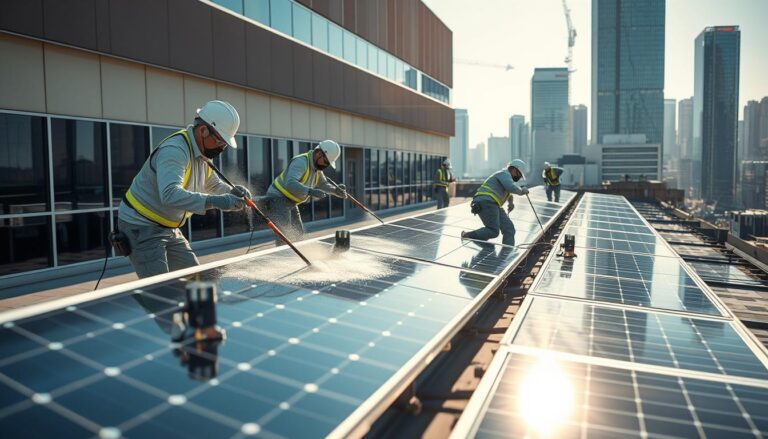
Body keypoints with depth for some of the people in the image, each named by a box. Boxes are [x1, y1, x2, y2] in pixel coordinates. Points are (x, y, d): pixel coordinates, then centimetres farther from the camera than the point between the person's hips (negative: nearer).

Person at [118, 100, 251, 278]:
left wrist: (232, 193, -4)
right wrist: (212, 201, -48)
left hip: (168, 229, 9)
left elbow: (213, 184, 18)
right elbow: (170, 194, -42)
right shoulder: (174, 150, -26)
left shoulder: (203, 152, 3)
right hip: (141, 228, -9)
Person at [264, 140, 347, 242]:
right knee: (285, 235, -18)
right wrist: (310, 191, -48)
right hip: (278, 199, -10)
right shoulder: (300, 162, -23)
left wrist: (336, 190, 1)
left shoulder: (317, 168, 6)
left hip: (291, 202, 10)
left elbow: (323, 184, 20)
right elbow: (290, 183, -37)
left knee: (298, 232, 12)